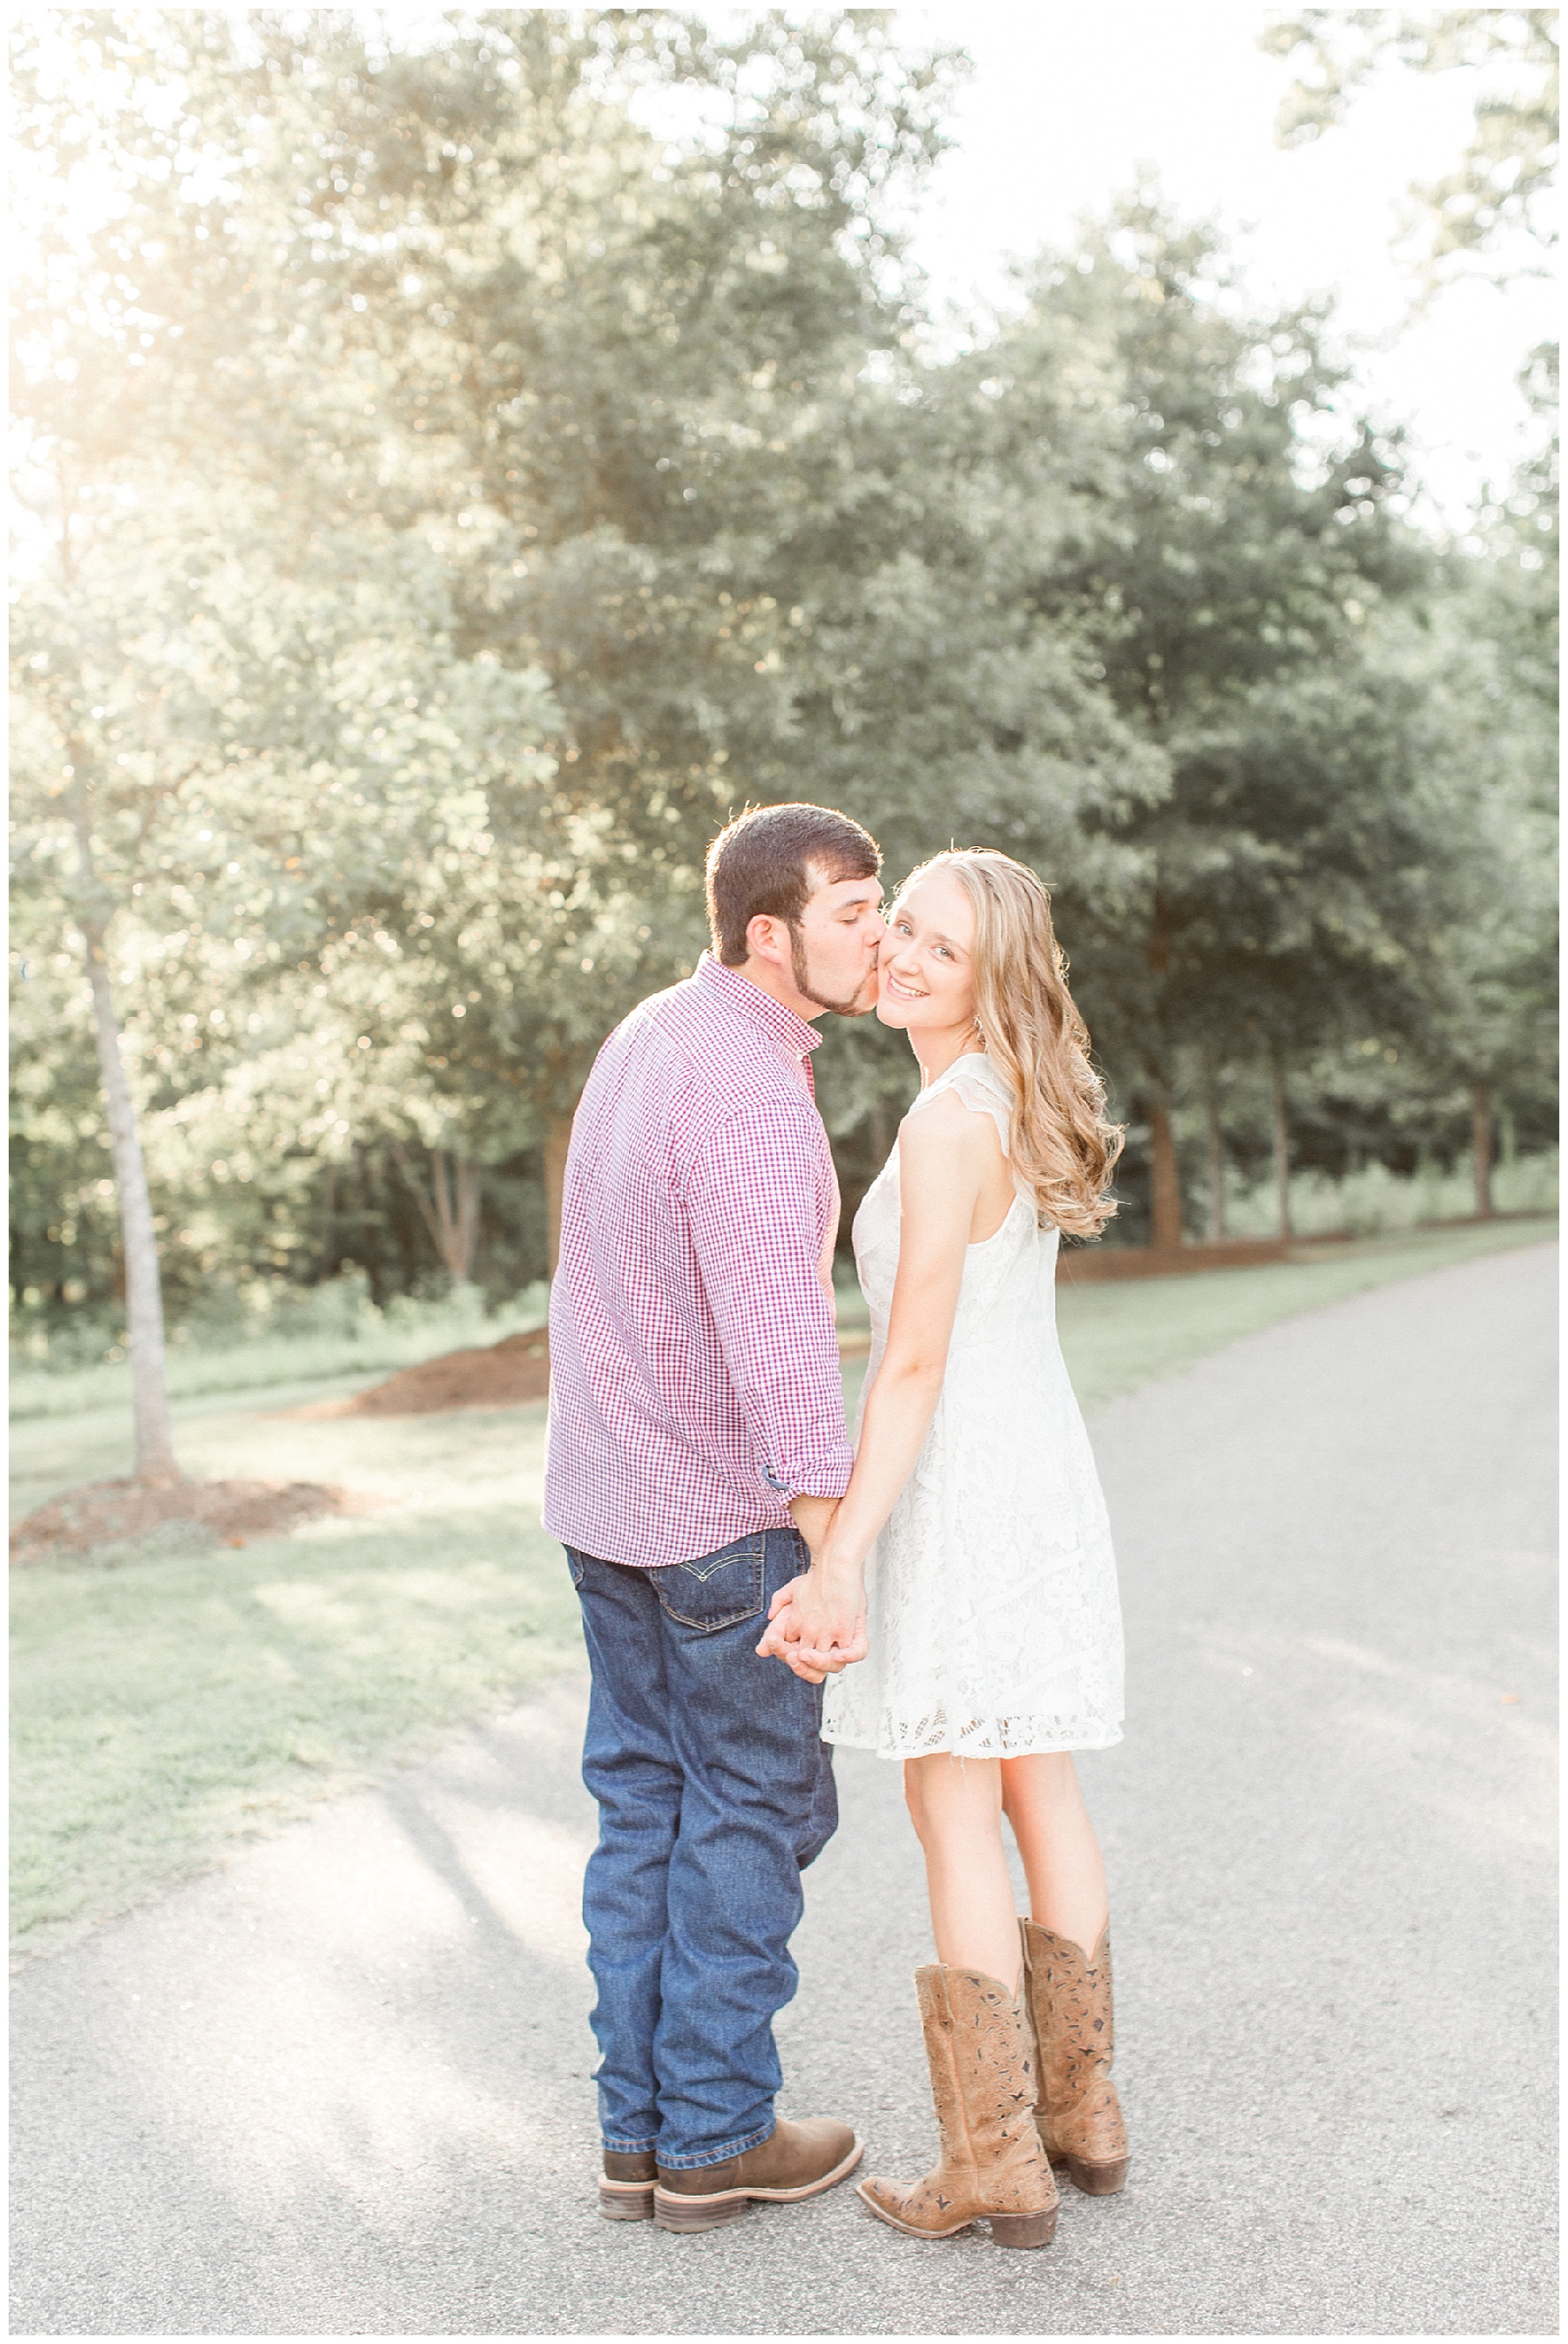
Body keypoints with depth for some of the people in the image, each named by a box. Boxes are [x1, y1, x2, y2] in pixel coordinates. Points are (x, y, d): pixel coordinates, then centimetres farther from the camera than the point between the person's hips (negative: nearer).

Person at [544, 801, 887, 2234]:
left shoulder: (652, 1035, 7)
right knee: (753, 1811, 5)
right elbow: (779, 1348, -30)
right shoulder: (748, 1093, -23)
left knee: (646, 1808, 14)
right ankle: (716, 2137, 17)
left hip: (607, 1497, 9)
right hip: (727, 1511, -9)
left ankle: (642, 2129, 22)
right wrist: (837, 1558, -29)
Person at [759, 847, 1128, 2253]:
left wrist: (843, 1559, -22)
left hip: (961, 1488, -9)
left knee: (951, 1812, 1)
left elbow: (916, 1358, -22)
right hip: (1050, 1469, 9)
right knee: (1039, 1788, 16)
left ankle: (998, 2171, 9)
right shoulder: (1017, 1106, 10)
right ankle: (1081, 2111, 26)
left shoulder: (949, 1123, -19)